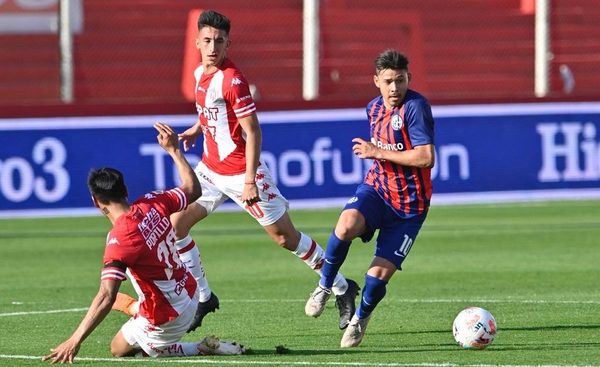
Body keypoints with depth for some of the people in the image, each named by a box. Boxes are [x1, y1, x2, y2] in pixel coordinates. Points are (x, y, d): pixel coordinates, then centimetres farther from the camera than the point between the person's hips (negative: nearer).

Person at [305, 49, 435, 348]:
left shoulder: (415, 107, -19)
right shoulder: (374, 108, 6)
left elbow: (426, 157, -28)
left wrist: (378, 152, -22)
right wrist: (373, 153, 10)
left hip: (409, 205, -4)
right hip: (376, 188, 4)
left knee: (379, 275, -6)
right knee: (346, 225, -31)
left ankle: (361, 317, 27)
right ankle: (325, 285, -7)